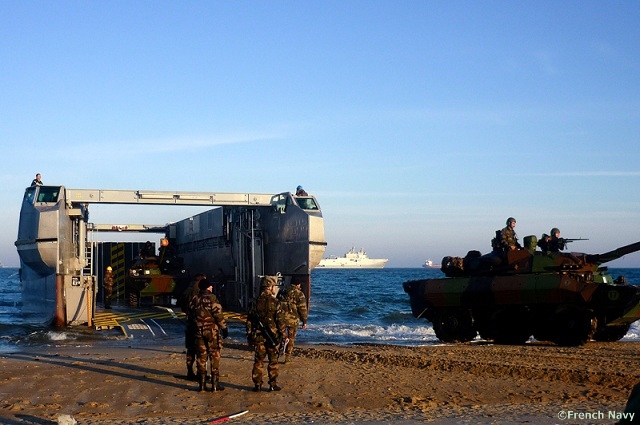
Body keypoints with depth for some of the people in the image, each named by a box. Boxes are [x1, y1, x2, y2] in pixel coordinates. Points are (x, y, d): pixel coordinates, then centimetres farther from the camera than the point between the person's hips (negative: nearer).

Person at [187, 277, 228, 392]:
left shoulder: (194, 300, 8)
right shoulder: (211, 298, -10)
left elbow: (190, 316, 13)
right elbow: (218, 315, -14)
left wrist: (193, 329, 22)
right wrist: (224, 328, -7)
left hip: (198, 331, 5)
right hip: (212, 330, -5)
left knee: (201, 357, 9)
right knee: (214, 357, 1)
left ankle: (201, 384, 9)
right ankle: (215, 384, 0)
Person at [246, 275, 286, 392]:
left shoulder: (256, 303, 2)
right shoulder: (275, 303, -10)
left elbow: (249, 320, 5)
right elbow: (280, 321, -11)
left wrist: (249, 335, 13)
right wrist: (283, 334, -1)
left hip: (258, 337, 3)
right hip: (273, 336, -3)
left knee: (258, 361, 8)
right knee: (273, 362, 7)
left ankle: (257, 385, 8)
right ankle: (273, 385, 9)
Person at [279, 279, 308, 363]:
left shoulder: (283, 293, 10)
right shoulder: (299, 294, -4)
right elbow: (303, 309, -6)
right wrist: (304, 322, 1)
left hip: (282, 318, 3)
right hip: (293, 320, -3)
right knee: (291, 339, 8)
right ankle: (287, 358, 11)